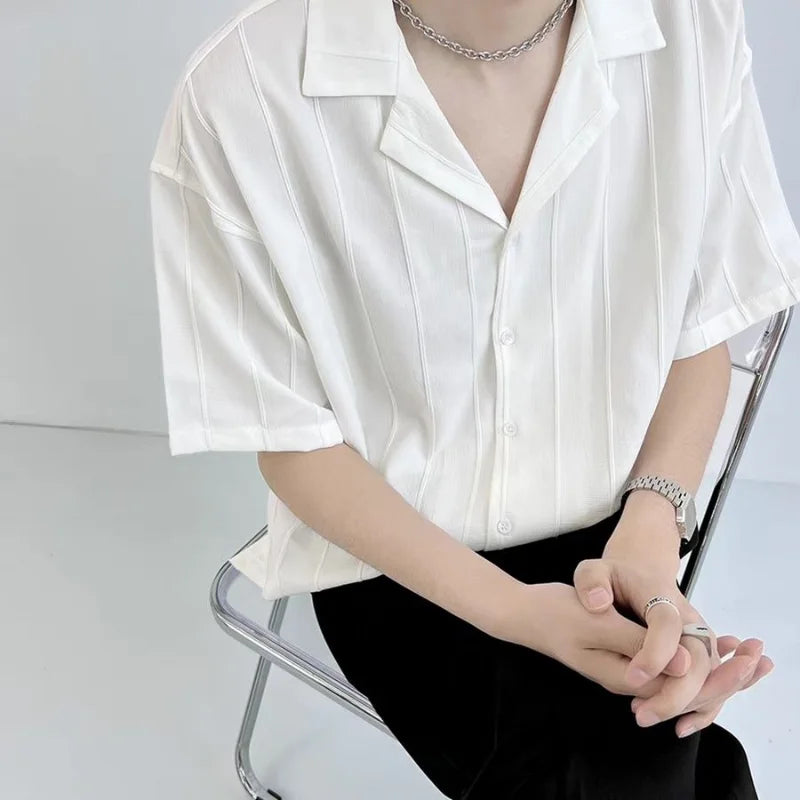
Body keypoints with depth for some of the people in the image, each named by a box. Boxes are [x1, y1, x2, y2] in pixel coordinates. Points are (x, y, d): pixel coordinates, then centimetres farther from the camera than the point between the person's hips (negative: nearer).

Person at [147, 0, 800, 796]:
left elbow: (701, 332, 0)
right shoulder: (239, 95, -22)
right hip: (396, 557, -1)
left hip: (608, 530, 2)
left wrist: (651, 526, -16)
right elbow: (294, 443, -12)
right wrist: (510, 608, -22)